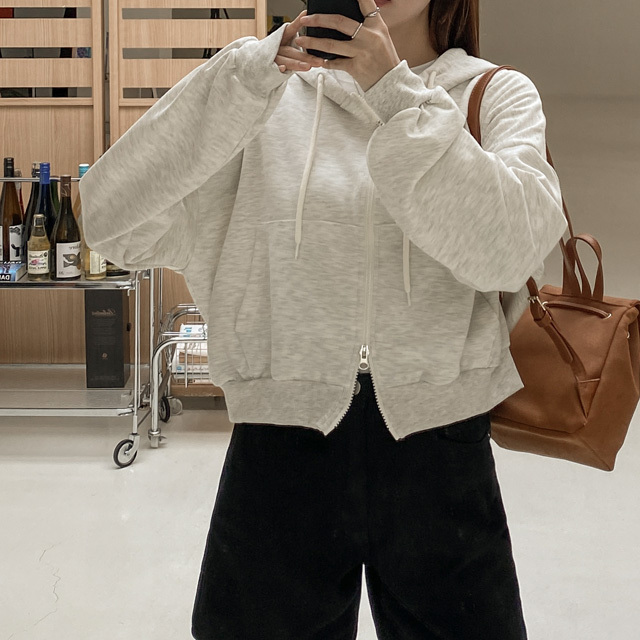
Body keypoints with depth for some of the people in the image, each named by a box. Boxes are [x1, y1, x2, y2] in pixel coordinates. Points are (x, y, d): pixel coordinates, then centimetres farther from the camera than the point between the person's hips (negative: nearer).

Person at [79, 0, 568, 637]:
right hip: (280, 443, 0)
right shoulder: (274, 93, 3)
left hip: (438, 445, 1)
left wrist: (396, 90, -18)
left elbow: (508, 250, -15)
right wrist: (249, 74, -16)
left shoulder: (498, 95, 4)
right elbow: (113, 218, -9)